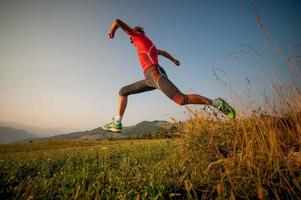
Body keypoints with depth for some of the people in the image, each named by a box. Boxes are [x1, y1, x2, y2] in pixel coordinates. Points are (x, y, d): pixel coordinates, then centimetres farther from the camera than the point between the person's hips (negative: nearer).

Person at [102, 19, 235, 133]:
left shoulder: (138, 35, 15)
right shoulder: (150, 46, 34)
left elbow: (117, 21, 13)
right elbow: (164, 52, 49)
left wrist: (111, 31, 34)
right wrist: (174, 60, 66)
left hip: (155, 74, -10)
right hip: (150, 79, 10)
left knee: (182, 100, -21)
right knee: (123, 91, 12)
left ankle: (217, 103, -7)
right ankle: (117, 123, 4)